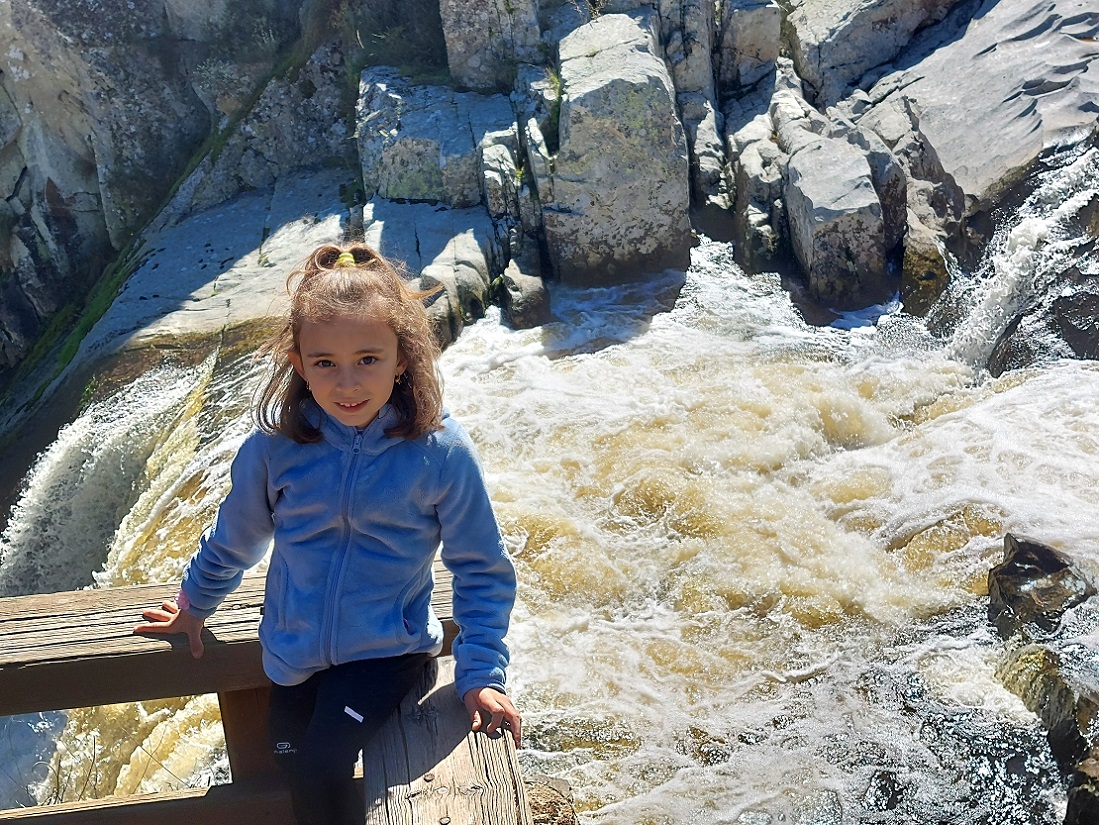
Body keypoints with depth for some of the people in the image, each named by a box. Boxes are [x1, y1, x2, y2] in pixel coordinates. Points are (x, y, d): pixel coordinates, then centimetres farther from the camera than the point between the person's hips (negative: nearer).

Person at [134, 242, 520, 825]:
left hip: (388, 649, -3)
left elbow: (482, 572, -9)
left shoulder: (441, 451, -20)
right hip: (293, 649, 3)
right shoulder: (274, 447, -14)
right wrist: (193, 605, 21)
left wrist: (482, 674, -13)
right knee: (295, 771, 12)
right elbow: (233, 540, 7)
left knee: (322, 769, -20)